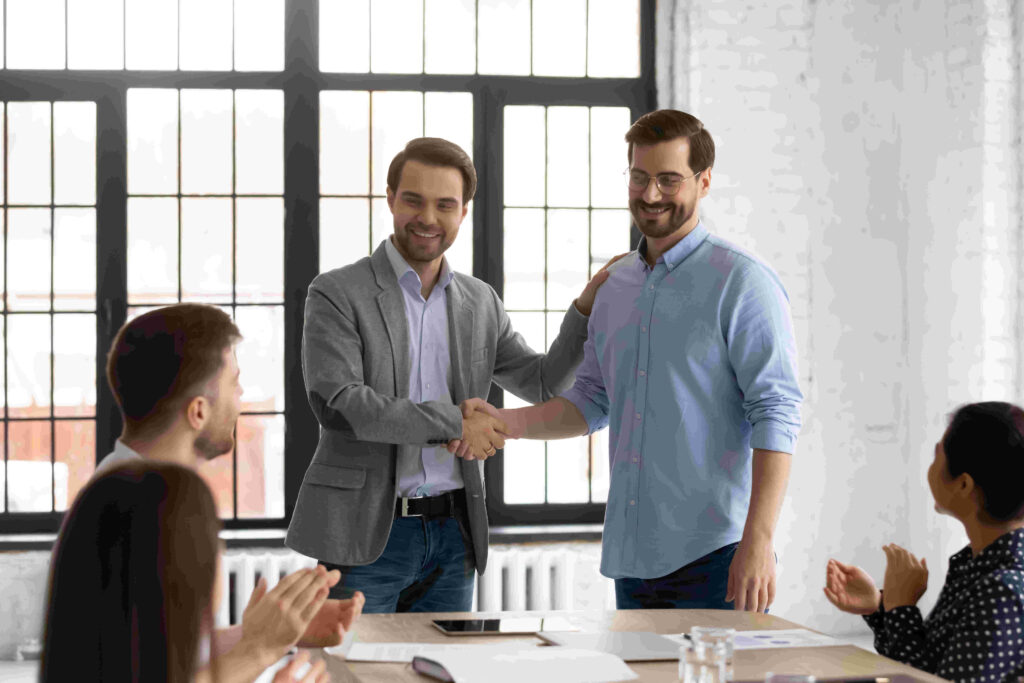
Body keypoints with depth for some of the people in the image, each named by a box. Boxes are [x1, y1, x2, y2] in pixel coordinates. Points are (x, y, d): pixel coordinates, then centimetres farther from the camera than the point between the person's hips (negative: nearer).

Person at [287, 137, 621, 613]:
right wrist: (453, 423, -16)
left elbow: (544, 383, 18)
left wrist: (590, 302, 6)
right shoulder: (337, 295, -4)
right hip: (368, 536, -4)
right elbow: (336, 403, -16)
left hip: (452, 538, 5)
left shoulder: (480, 302, 12)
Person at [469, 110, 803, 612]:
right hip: (633, 553, 7)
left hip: (712, 555, -6)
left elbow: (776, 414, -13)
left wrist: (758, 542, -21)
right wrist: (505, 423, 4)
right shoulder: (615, 284, 15)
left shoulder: (741, 282, -7)